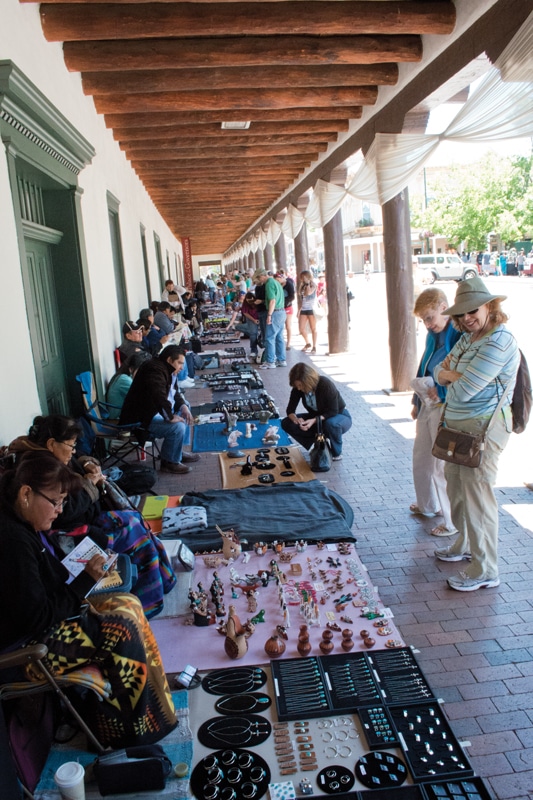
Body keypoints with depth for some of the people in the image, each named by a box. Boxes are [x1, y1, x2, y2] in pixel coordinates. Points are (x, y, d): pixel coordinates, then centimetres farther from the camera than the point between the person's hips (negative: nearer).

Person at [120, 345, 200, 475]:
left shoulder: (165, 369, 10)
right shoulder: (155, 370, -23)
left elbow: (173, 392, 18)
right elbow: (159, 396, -38)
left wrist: (183, 406, 0)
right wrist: (170, 417, -31)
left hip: (152, 410, 12)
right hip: (139, 419, -12)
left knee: (183, 409, 18)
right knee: (177, 427, -26)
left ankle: (178, 452, 19)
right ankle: (170, 462, -5)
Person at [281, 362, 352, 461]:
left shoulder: (326, 385, -29)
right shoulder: (298, 388, -15)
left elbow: (333, 412, -27)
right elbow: (290, 409, -11)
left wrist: (314, 420, -41)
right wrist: (295, 419, -35)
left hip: (340, 416, -5)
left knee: (331, 423, -42)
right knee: (286, 423, -15)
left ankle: (337, 453, -13)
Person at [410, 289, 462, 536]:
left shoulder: (460, 335, -21)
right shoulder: (433, 334, 8)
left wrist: (440, 391, -25)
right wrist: (417, 401, 18)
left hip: (446, 408, -9)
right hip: (427, 405, 9)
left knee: (444, 466, 0)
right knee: (421, 457, 22)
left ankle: (454, 521, 17)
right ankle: (428, 505, 43)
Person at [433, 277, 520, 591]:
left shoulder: (499, 342, -19)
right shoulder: (468, 338, 12)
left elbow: (463, 391, -24)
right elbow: (439, 372, 10)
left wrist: (449, 375, -3)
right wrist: (455, 375, -12)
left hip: (483, 427, -9)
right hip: (458, 424, 9)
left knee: (477, 493, -5)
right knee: (457, 487, 19)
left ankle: (485, 571, 6)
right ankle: (465, 545, 38)